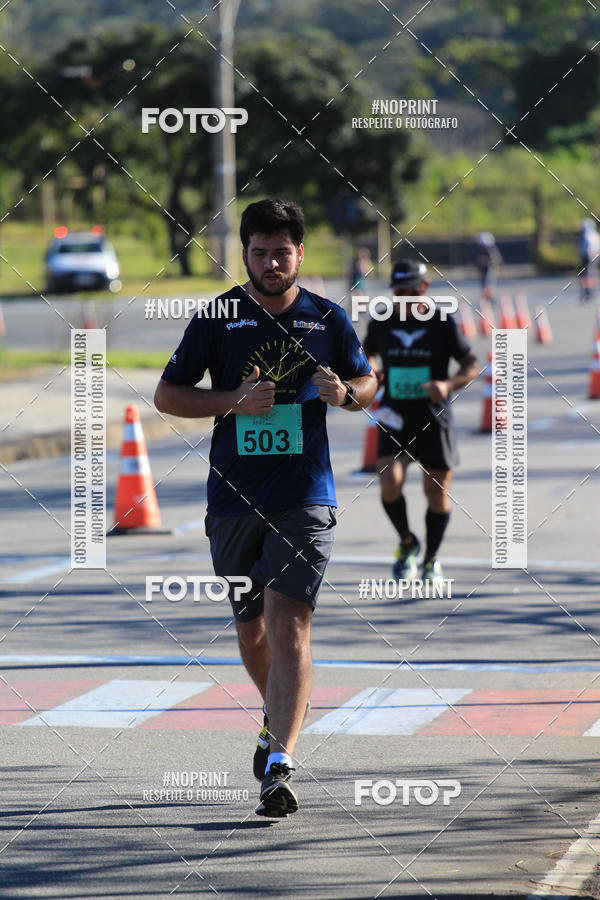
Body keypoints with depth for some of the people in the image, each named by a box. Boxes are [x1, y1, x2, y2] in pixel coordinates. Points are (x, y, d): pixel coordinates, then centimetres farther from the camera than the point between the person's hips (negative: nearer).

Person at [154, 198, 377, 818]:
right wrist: (234, 401, -11)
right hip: (233, 499, 2)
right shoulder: (217, 318, 3)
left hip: (305, 498, -2)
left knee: (288, 622, -15)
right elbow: (166, 395, 4)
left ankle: (279, 765, -20)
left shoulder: (328, 319, 5)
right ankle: (278, 715, 44)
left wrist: (344, 393, -7)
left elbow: (368, 385, 17)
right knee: (251, 627, 14)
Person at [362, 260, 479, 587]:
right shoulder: (381, 324, 3)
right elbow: (368, 353, 23)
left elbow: (472, 366, 0)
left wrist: (449, 384, -19)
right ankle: (407, 542, 7)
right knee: (389, 482, -19)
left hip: (434, 421, -1)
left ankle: (431, 559, 26)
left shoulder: (442, 324, -4)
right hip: (395, 419, 1)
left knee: (437, 492, 5)